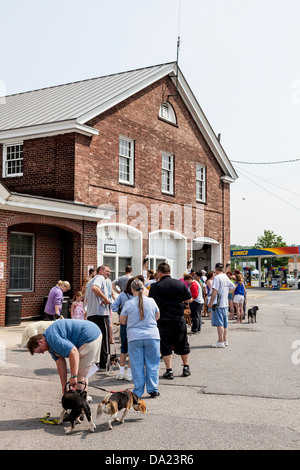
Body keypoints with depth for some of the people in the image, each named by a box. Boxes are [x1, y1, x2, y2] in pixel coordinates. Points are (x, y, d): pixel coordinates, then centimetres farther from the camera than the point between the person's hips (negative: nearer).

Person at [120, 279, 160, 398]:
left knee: (137, 365, 5)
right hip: (152, 336, 1)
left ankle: (138, 392, 8)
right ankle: (153, 390, 11)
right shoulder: (151, 301, 1)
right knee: (152, 364, 9)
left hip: (134, 337, -1)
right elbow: (157, 317, 17)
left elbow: (122, 321, 7)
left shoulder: (128, 304, -3)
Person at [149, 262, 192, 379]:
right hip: (179, 319, 3)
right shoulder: (180, 284, -2)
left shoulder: (155, 287, -9)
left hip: (163, 320, -2)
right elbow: (189, 299, 8)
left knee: (165, 346, 8)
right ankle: (186, 368, 27)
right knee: (182, 344, 17)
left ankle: (169, 371, 8)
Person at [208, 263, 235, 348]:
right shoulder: (226, 278, 12)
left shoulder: (217, 277, -12)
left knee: (219, 323, -6)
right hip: (225, 303, 8)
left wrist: (210, 302, -14)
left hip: (218, 303, -8)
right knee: (224, 323, 13)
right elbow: (232, 287, 25)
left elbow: (215, 291, -18)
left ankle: (220, 342, -7)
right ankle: (225, 340, 20)